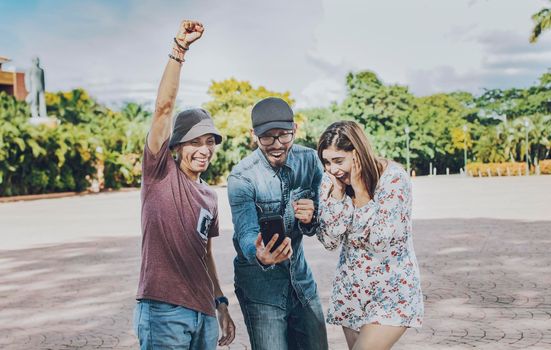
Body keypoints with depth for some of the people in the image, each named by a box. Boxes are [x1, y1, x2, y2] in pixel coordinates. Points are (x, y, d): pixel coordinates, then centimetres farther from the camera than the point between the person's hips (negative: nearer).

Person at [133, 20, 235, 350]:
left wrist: (221, 303, 18)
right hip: (164, 311, -6)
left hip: (204, 313, 7)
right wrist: (179, 48, -18)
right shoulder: (161, 172, -2)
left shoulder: (210, 197, 14)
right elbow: (164, 107, -13)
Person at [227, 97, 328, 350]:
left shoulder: (309, 160, -6)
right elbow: (246, 233, -26)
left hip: (300, 276, 5)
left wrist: (310, 219, -25)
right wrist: (260, 256, -49)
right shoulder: (241, 178, -18)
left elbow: (315, 228, -1)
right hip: (260, 283, -5)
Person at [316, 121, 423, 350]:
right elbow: (329, 241, -6)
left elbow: (381, 239, -20)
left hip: (391, 291, -5)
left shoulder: (393, 177, -17)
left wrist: (360, 191, -20)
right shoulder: (330, 181, -3)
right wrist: (337, 193, -15)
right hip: (351, 289, 5)